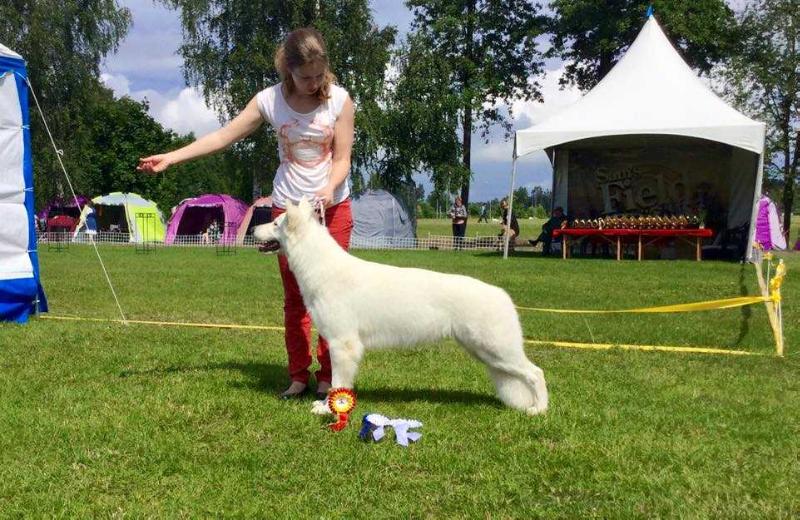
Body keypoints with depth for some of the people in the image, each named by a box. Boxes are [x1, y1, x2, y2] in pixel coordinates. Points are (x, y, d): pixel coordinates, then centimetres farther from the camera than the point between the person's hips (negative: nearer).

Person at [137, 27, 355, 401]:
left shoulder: (339, 100, -11)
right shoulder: (269, 100, -6)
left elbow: (342, 159, -9)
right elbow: (224, 136, -2)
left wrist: (329, 188, -30)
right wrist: (170, 157, -6)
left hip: (333, 206, -2)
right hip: (287, 207, 2)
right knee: (294, 297, 5)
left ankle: (328, 376, 7)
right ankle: (298, 375, 13)